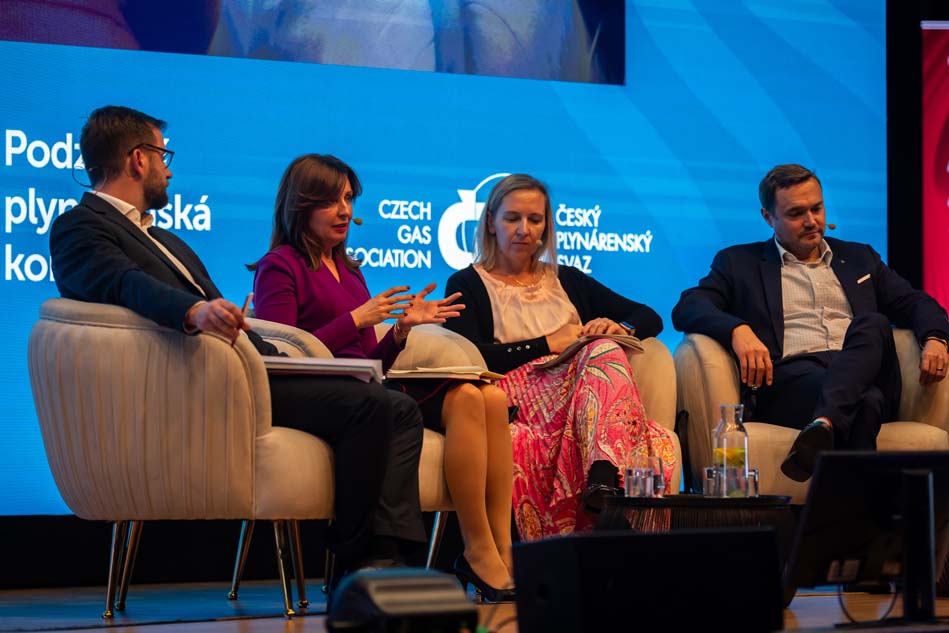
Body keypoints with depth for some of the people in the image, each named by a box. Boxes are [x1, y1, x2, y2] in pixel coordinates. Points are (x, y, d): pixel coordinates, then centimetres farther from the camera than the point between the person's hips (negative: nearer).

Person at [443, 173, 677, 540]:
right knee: (603, 353, -31)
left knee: (606, 349, -30)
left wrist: (620, 328, 1)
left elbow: (650, 319, 25)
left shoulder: (567, 281, 28)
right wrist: (548, 344, -6)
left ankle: (604, 479, -51)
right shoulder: (467, 285, 14)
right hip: (520, 405, -4)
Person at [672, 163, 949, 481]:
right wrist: (738, 330, -18)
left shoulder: (858, 258, 30)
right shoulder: (739, 262, 19)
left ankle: (823, 424, -54)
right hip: (789, 378, -3)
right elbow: (687, 308, 5)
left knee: (873, 324, -34)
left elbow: (916, 303, 24)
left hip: (862, 373, 3)